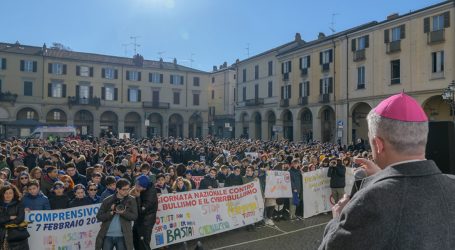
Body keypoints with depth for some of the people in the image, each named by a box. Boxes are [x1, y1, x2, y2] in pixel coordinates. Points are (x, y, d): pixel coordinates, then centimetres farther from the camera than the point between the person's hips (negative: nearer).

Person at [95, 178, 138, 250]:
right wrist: (111, 213, -16)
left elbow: (134, 216, -6)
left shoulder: (131, 200, 0)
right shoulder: (108, 200, 0)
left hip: (122, 236, -1)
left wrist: (123, 212, -23)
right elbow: (99, 216, 1)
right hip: (108, 235, 1)